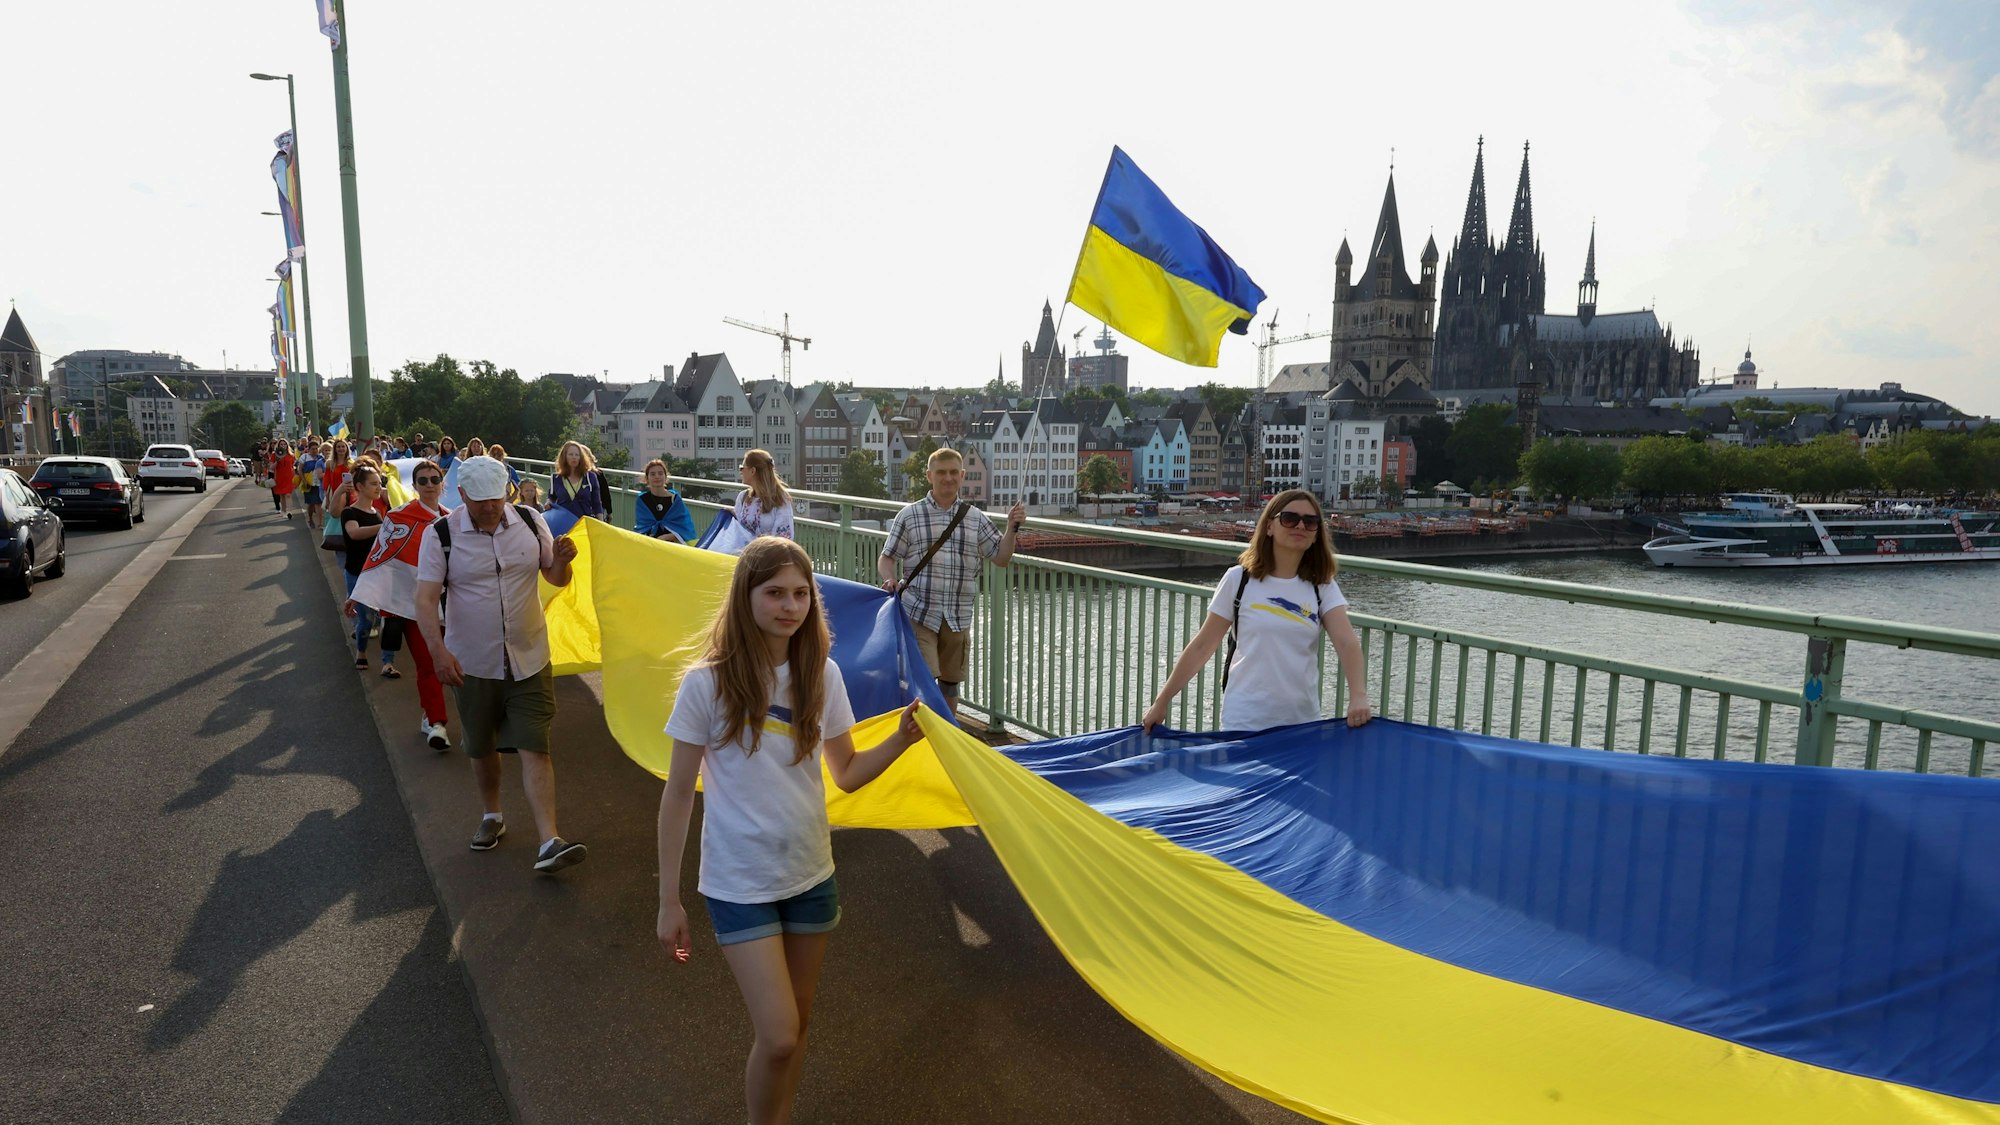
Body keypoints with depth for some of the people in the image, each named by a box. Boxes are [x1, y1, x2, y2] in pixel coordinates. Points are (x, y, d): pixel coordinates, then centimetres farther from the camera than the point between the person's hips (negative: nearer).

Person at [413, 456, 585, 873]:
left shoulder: (530, 521, -3)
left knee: (534, 748, -5)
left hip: (529, 659, 0)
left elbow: (555, 579, 6)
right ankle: (492, 816, 40)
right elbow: (426, 599, -10)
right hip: (472, 663, 0)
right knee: (482, 747, 16)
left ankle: (549, 842, -8)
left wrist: (563, 560, -17)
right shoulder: (440, 534, -8)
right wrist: (439, 651, -23)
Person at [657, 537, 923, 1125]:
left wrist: (902, 738, -15)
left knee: (796, 1024, 17)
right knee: (779, 1037, -6)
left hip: (811, 875, 4)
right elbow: (678, 795, -9)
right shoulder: (707, 684, -16)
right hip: (739, 884, -4)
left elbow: (846, 772, 3)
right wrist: (669, 899, -5)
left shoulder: (821, 674, -6)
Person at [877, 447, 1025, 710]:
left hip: (959, 617, 3)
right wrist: (890, 579, -14)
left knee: (950, 681, 13)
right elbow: (887, 557, 5)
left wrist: (1012, 528, -3)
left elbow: (1001, 558, 11)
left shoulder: (976, 518, 10)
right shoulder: (909, 515, 3)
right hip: (919, 613, -3)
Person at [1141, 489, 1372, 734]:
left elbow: (1347, 642, -12)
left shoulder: (1322, 587, 2)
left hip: (1303, 724, 2)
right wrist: (1161, 702, -1)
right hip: (1244, 722, -2)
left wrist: (1358, 696, -30)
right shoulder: (1239, 579, -3)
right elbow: (1201, 647, 0)